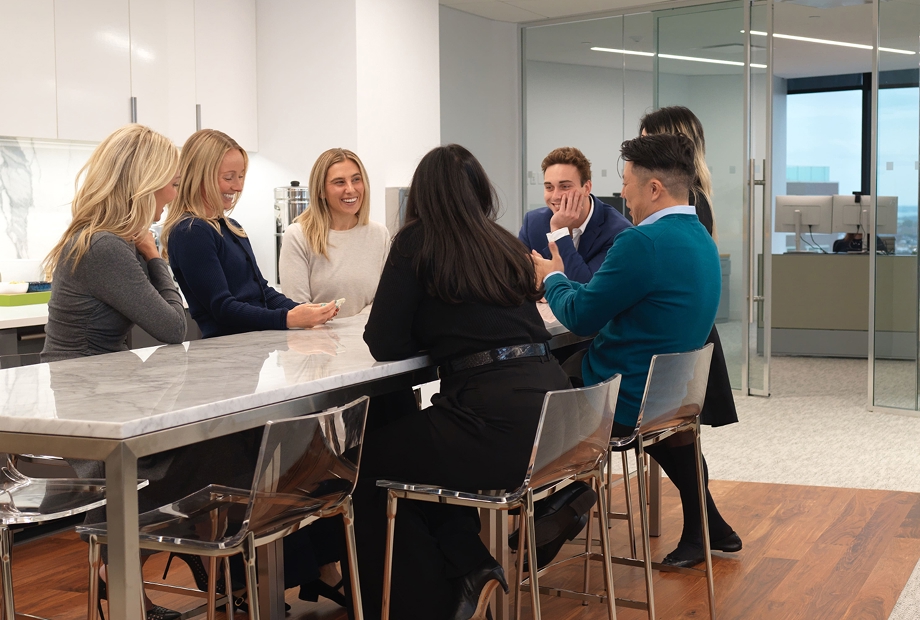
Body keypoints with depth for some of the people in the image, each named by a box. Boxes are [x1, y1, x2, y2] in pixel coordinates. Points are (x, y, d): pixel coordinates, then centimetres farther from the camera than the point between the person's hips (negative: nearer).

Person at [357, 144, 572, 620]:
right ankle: (469, 568, 20)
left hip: (496, 421, -7)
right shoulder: (506, 245, 17)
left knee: (364, 467, 14)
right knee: (405, 439, 29)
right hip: (548, 407, 7)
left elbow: (385, 343, -1)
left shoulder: (417, 243, 1)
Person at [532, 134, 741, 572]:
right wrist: (563, 279, 14)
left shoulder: (643, 242, -23)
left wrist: (553, 279, 3)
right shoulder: (700, 239, 8)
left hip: (622, 403, -8)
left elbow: (581, 317, -15)